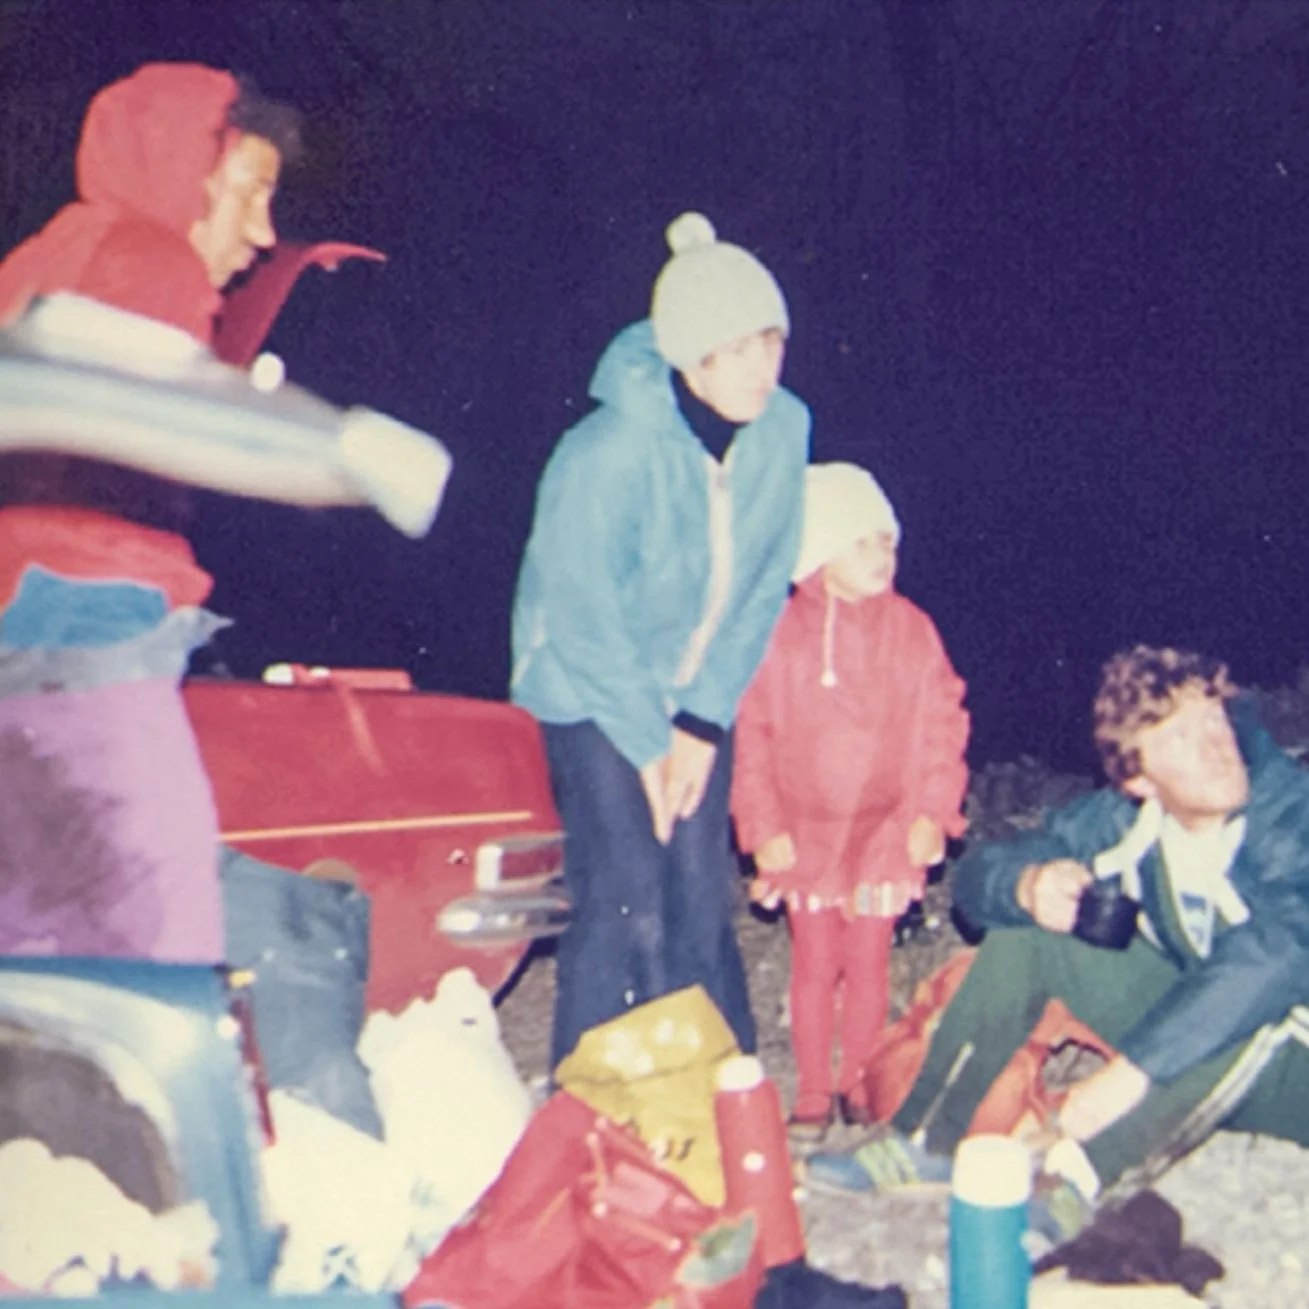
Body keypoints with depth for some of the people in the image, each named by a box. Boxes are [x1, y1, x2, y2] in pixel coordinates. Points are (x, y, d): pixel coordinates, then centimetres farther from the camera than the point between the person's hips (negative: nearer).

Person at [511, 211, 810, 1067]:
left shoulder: (783, 429, -13)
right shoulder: (609, 454, -27)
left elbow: (765, 585, -3)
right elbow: (583, 623, -18)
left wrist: (703, 722, -6)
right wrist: (648, 745, -11)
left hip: (698, 695, 4)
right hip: (594, 694, -4)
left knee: (703, 905, 5)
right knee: (626, 911, -8)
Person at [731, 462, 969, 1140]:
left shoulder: (910, 630, -2)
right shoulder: (781, 634, -7)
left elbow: (943, 722, 2)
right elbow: (750, 733, -4)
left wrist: (933, 812, -4)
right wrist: (763, 826, -7)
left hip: (885, 829, 1)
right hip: (806, 832, -1)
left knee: (868, 962, 9)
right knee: (815, 964, 7)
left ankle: (858, 1084, 24)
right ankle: (812, 1094, 18)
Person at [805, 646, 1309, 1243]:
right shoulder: (1124, 818, -10)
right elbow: (979, 873, -5)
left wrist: (1131, 1071, -47)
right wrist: (1027, 885, -30)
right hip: (1196, 1035, 5)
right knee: (1025, 930, -7)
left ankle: (1076, 1173, -32)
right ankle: (922, 1140, -6)